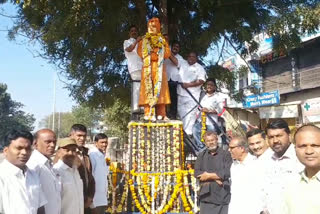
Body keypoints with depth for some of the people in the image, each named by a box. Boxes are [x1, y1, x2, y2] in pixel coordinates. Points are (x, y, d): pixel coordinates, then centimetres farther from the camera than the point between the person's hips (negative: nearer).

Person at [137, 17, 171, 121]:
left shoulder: (162, 40, 21)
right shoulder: (144, 40, 16)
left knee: (160, 88, -5)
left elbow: (167, 52, 8)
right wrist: (151, 56, -8)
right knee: (148, 87, -11)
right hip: (148, 67, -2)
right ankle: (148, 113, -15)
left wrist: (157, 56, -5)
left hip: (159, 67, 2)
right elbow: (140, 52, 2)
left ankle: (160, 113, -5)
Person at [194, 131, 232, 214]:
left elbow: (228, 172, -11)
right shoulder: (201, 156, 12)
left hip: (223, 197, -2)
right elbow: (197, 173, 0)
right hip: (206, 197, 3)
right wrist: (215, 177, -10)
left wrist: (209, 175, -7)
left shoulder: (225, 155, 2)